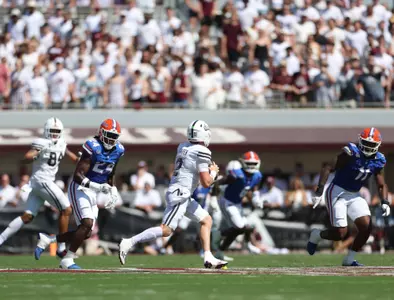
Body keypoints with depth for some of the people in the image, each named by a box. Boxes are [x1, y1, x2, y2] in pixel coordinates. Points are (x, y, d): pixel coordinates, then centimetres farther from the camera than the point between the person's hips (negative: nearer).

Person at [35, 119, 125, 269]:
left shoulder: (117, 151, 3)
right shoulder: (93, 148, -21)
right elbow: (78, 175, -24)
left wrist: (113, 192, 8)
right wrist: (98, 186, -31)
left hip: (93, 193, 8)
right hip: (80, 188, -8)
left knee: (86, 233, 4)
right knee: (87, 224, -23)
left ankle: (46, 239, 18)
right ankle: (67, 259, -12)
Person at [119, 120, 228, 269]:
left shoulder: (183, 147, 9)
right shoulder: (201, 152, -15)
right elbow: (206, 183, -15)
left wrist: (207, 168, 18)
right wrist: (213, 172, 5)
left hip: (184, 196, 10)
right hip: (179, 195, -10)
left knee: (206, 220, 14)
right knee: (166, 230, -12)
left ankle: (208, 258, 10)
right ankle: (129, 243, -13)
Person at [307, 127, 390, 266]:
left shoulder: (378, 161, 0)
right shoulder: (351, 153, -20)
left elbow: (381, 185, 10)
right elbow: (327, 168, -20)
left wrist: (384, 202, -7)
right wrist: (319, 191, -27)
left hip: (354, 196, 6)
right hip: (337, 192, -6)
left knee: (366, 227, -12)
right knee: (340, 233, -12)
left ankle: (349, 259, 7)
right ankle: (316, 235, 22)